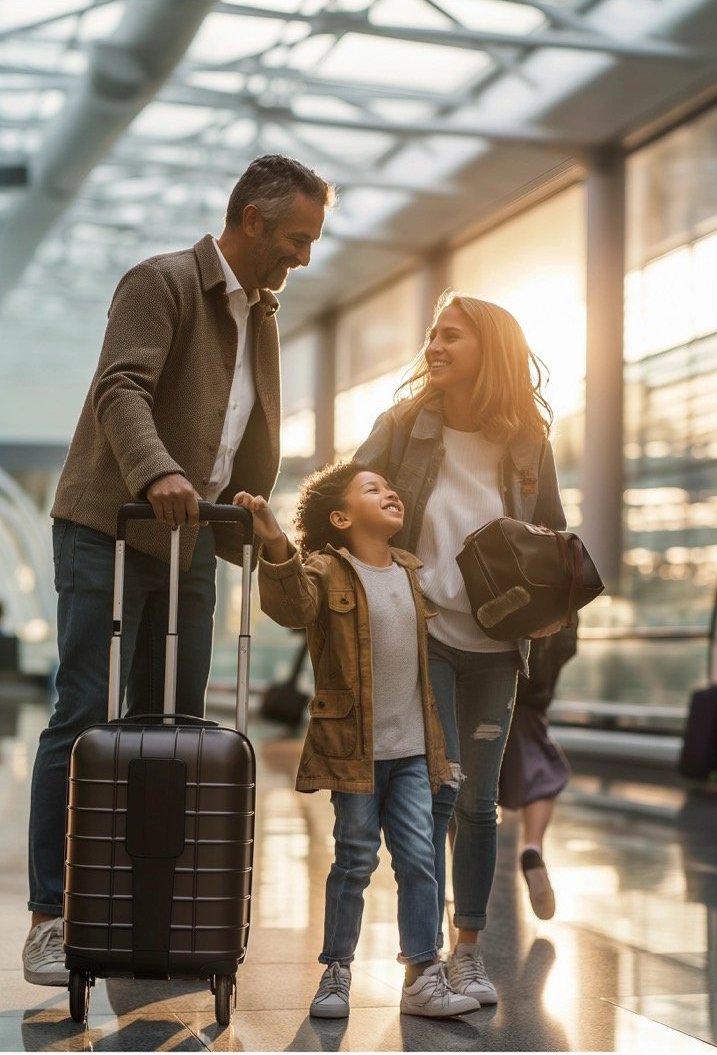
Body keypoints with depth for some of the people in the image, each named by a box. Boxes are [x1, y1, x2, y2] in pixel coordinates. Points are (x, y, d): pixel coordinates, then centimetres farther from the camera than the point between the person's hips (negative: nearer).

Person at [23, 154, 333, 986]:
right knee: (86, 719, -8)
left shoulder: (261, 315, 17)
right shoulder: (161, 284, -8)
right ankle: (50, 919, -3)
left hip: (190, 545, 7)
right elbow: (122, 391, -22)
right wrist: (158, 473, -38)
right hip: (109, 534, -7)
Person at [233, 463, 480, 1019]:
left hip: (412, 749, 5)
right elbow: (293, 605, -31)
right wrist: (275, 545, -46)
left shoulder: (410, 571, 12)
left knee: (419, 859, 3)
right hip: (355, 748, -5)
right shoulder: (328, 572, -9)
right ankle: (336, 972, 16)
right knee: (355, 861, 2)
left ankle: (424, 977, 11)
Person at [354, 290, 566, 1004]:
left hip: (493, 647, 2)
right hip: (422, 632, -2)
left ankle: (468, 952, 21)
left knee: (478, 802, 8)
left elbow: (555, 542, 10)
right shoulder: (402, 427, -2)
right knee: (436, 788, -9)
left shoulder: (528, 444, 1)